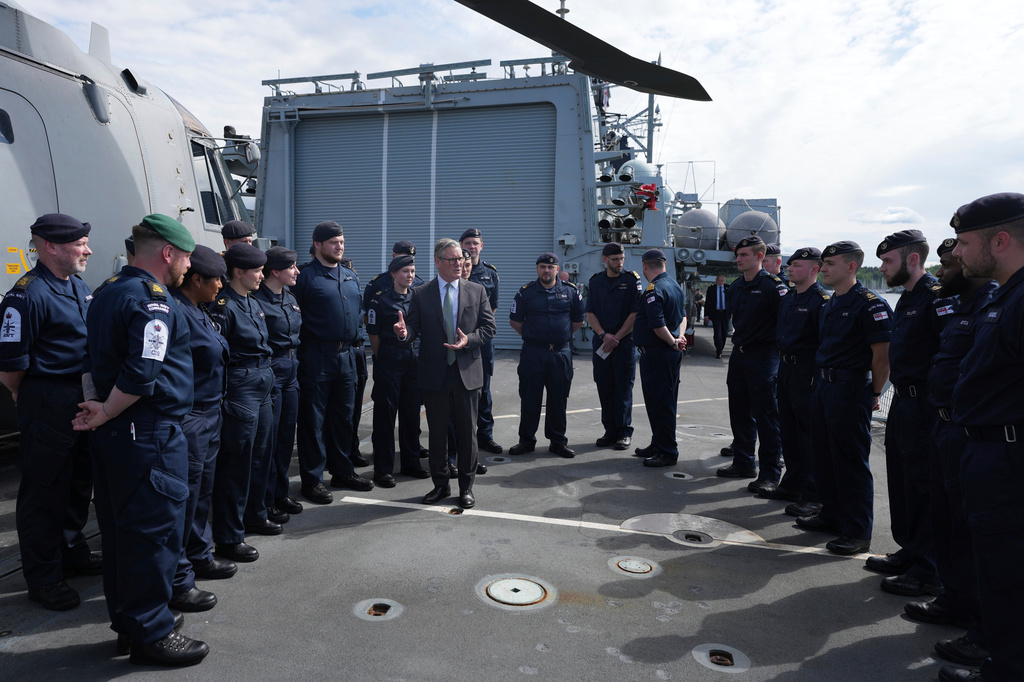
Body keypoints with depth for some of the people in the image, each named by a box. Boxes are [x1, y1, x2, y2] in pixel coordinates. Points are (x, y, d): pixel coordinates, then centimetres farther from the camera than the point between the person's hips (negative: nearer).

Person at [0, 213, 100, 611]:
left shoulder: (79, 287, 11)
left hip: (84, 404, 9)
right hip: (47, 409, -8)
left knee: (79, 483, 19)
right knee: (44, 492, 4)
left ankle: (72, 552, 37)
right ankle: (43, 578, 16)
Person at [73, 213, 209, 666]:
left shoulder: (106, 293, 15)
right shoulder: (154, 299, -16)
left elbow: (97, 362, 17)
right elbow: (141, 374, -24)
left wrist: (100, 410, 9)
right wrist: (104, 416, -11)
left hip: (112, 435, 10)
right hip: (150, 434, -10)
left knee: (119, 529, 16)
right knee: (156, 530, 0)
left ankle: (128, 621, 30)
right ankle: (151, 633, 11)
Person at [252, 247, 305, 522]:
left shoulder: (290, 299, 12)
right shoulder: (257, 300, -15)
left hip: (290, 372, 8)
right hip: (269, 372, -8)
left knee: (287, 436, 14)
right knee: (268, 438, 1)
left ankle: (281, 493, 28)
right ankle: (266, 501, 14)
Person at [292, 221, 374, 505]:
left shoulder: (350, 277, 13)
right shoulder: (305, 276, -8)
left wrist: (353, 340, 15)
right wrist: (304, 342, -11)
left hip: (346, 356, 7)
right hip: (316, 357, -7)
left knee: (344, 415, 15)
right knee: (313, 419, 2)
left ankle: (342, 471, 29)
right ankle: (312, 479, 12)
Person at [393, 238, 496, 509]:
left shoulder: (477, 291, 5)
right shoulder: (421, 294, 2)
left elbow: (489, 328, 2)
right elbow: (414, 328, -2)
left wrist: (468, 340, -16)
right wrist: (404, 332, -25)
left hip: (467, 372, 0)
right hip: (434, 374, 0)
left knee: (467, 431, 7)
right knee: (437, 432, 10)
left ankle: (466, 486, 22)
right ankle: (440, 484, 26)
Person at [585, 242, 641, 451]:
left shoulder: (632, 280, -1)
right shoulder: (596, 282, 9)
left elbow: (635, 314, -7)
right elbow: (590, 314, 5)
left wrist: (616, 337, -11)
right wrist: (603, 335, -9)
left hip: (625, 342, -3)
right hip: (601, 343, 3)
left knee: (623, 388, -1)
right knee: (604, 388, 6)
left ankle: (625, 432, 8)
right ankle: (610, 431, 16)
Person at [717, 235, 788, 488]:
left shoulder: (772, 285, -12)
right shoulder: (736, 287, 12)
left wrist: (780, 348, -13)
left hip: (763, 356, -8)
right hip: (738, 354, 8)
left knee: (765, 415, -3)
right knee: (740, 412, 14)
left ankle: (770, 472, 6)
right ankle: (744, 463, 27)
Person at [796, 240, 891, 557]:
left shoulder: (870, 304, -13)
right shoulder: (828, 305, 14)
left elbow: (882, 355, -13)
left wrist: (874, 394, -9)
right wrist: (820, 382, 16)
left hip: (851, 391, -9)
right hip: (823, 387, 9)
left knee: (851, 462, -2)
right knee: (825, 457, 16)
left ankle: (858, 532, 9)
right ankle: (832, 515, 30)